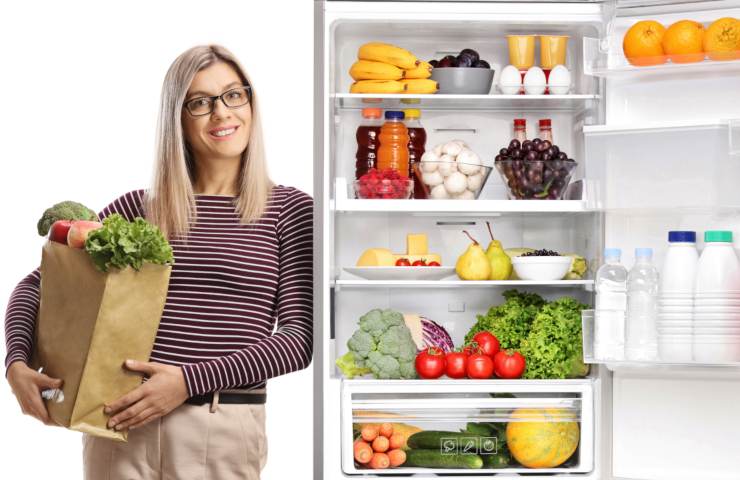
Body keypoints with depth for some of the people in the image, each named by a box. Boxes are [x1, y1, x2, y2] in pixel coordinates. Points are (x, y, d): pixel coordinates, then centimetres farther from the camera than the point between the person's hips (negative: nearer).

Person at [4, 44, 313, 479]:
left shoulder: (289, 209, 1)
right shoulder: (138, 208, 7)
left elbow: (300, 336, -6)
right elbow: (37, 284, 12)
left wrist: (190, 380, -15)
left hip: (225, 431, -2)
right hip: (123, 423, 2)